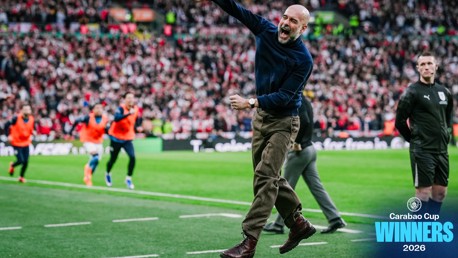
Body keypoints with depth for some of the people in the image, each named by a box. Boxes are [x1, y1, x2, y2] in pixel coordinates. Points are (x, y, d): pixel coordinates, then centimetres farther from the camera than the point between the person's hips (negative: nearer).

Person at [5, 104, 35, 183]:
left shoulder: (32, 120, -4)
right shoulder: (16, 118, -18)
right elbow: (7, 125, -8)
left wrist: (31, 135, -4)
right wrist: (9, 135, -14)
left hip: (26, 143, 4)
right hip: (17, 143, -4)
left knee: (26, 162, 1)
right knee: (21, 160, -11)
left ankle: (22, 176, 23)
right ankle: (12, 165, 25)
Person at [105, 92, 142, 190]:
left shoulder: (136, 109, -2)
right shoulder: (121, 108, -20)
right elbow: (116, 118, -41)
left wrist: (138, 127, -1)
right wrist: (129, 113, -50)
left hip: (128, 138, 3)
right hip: (116, 138, -3)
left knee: (132, 157, -18)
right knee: (113, 159, 10)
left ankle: (129, 178, -2)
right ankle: (107, 174, 41)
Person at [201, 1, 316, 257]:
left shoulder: (303, 60, -20)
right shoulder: (267, 31, -3)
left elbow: (285, 96, -24)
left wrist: (250, 102, -32)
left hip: (283, 122, -7)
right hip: (261, 117, 7)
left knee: (265, 177, -15)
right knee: (269, 177, 13)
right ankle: (299, 224, 28)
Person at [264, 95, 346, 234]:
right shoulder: (304, 101, 14)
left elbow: (305, 121, -29)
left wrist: (296, 142, -23)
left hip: (299, 151, -9)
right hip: (309, 149, 9)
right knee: (316, 186, 7)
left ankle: (278, 225, 9)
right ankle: (335, 219, 2)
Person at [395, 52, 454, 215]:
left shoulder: (443, 91, 12)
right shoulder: (413, 92, -7)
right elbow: (400, 121, -8)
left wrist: (446, 136, 15)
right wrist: (414, 140, -2)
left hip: (442, 150, 6)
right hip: (422, 151, -6)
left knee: (440, 192, 9)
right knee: (424, 192, -6)